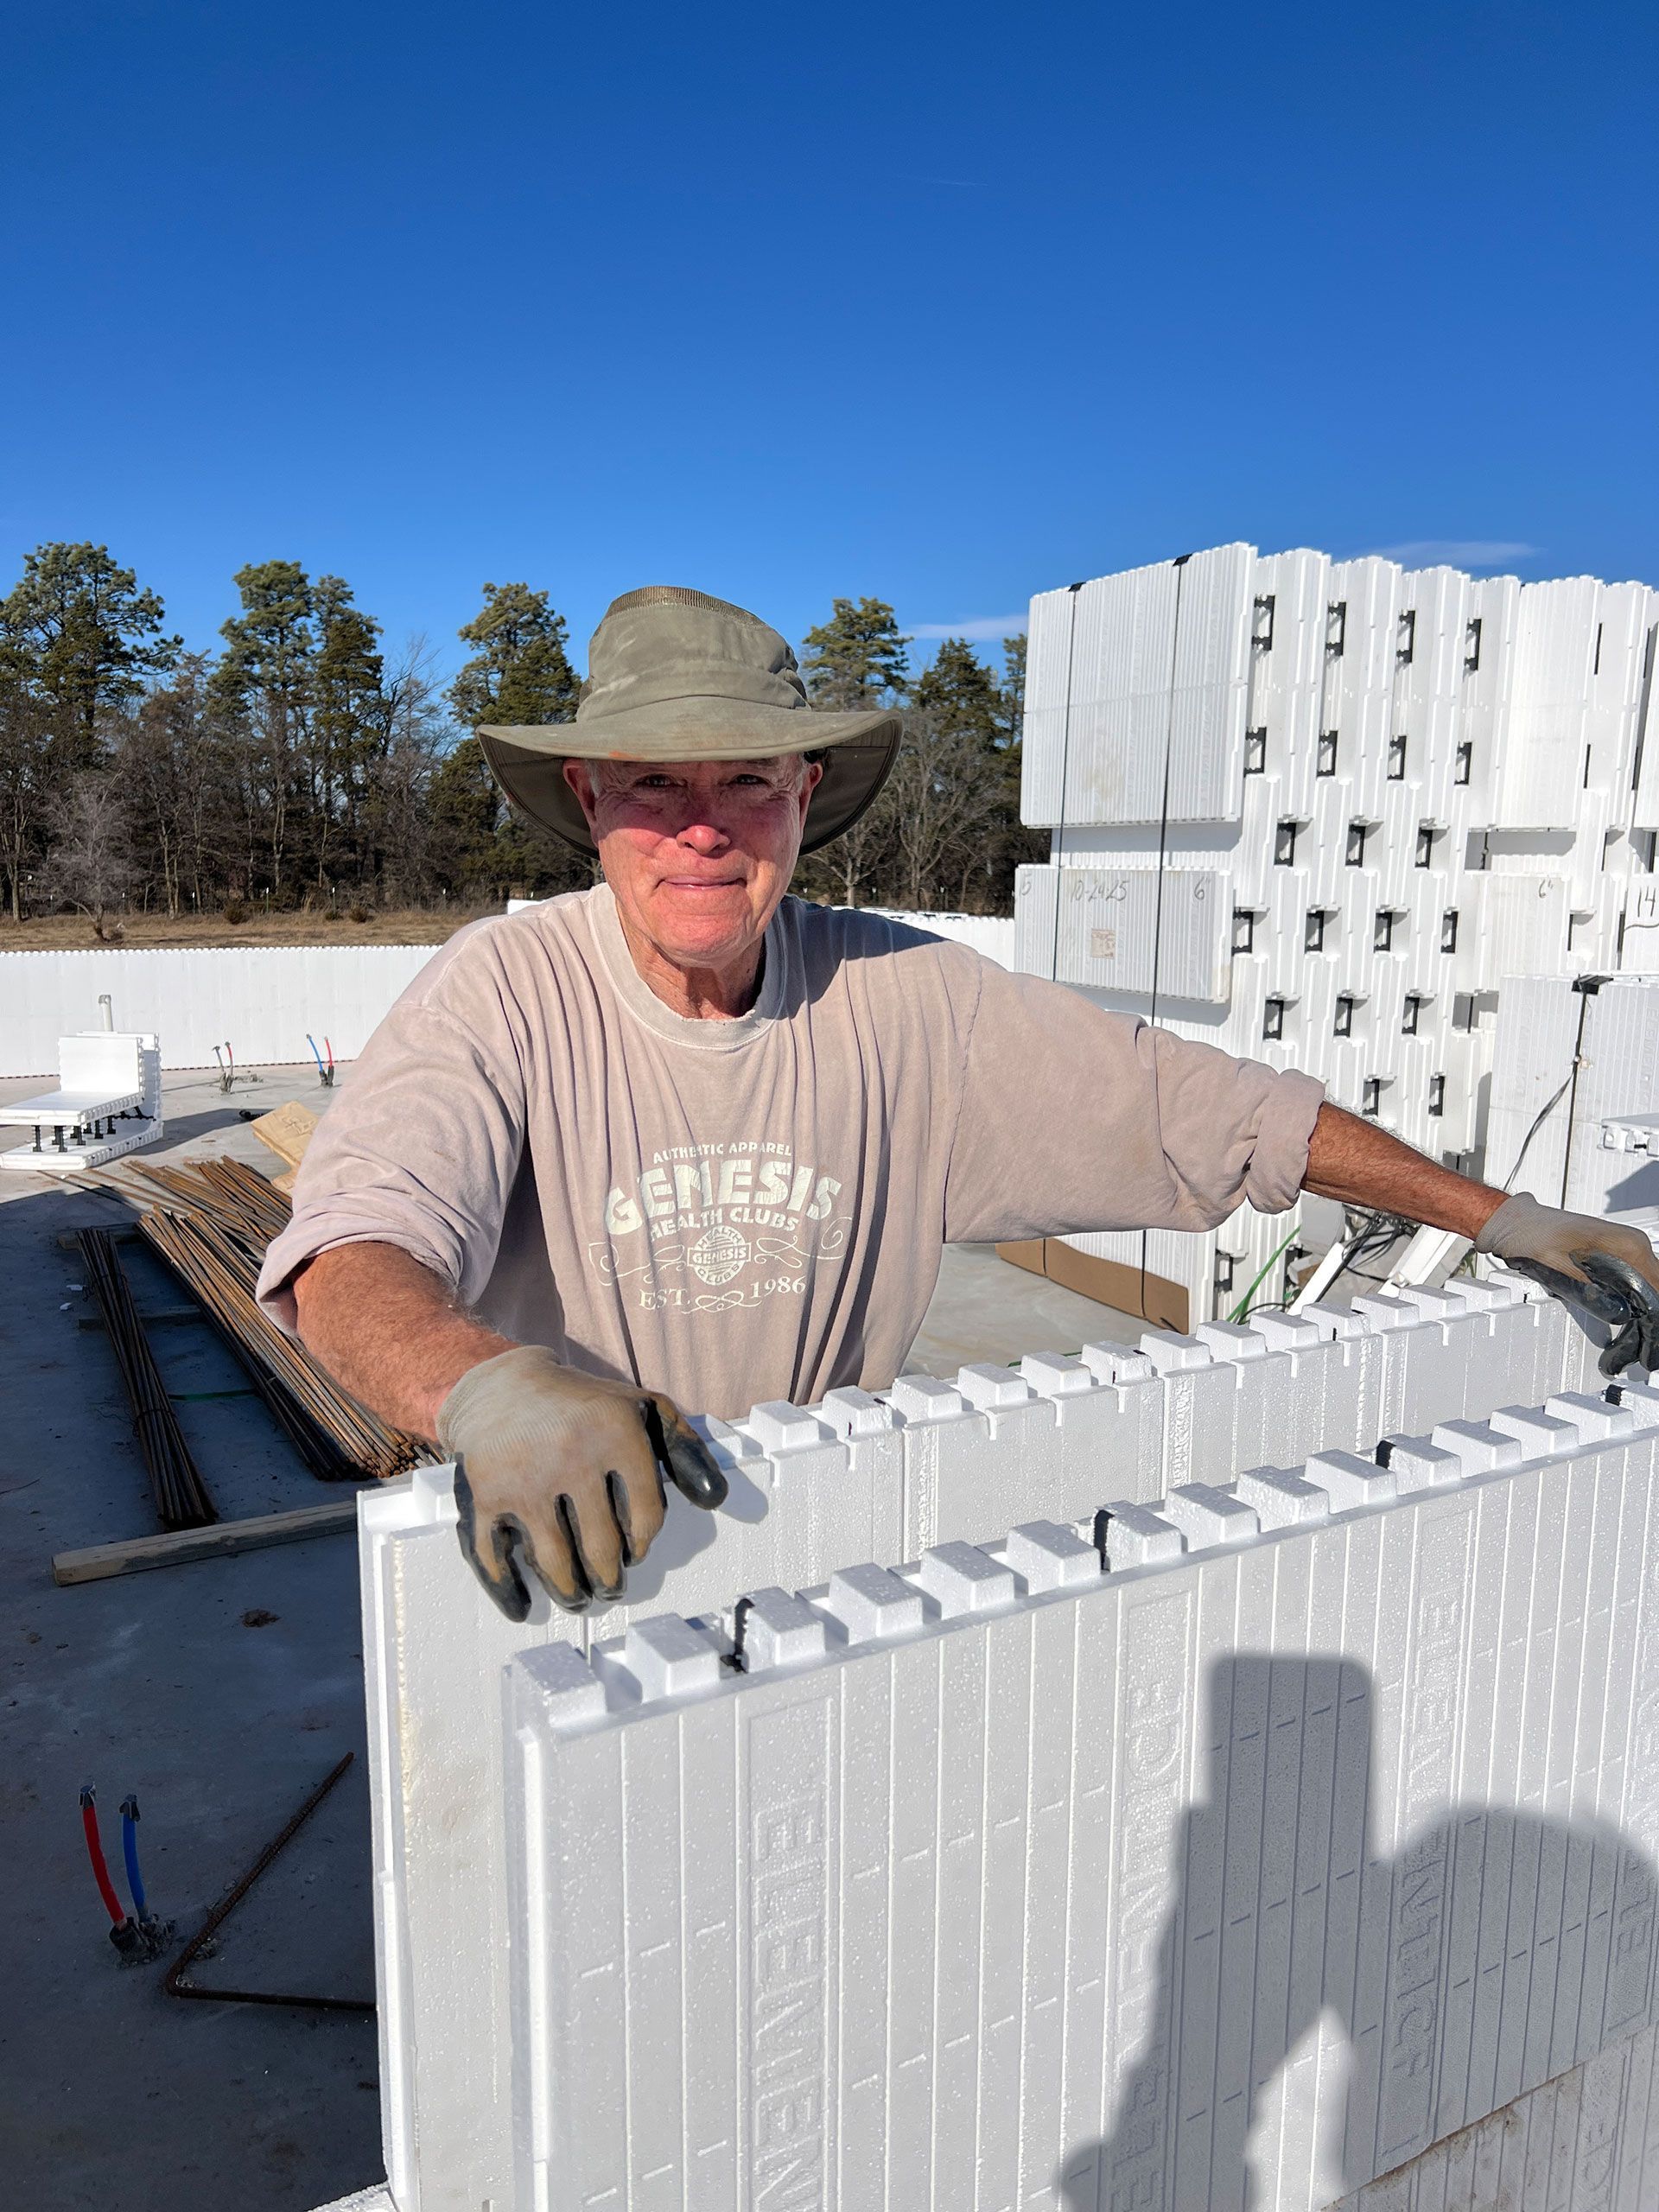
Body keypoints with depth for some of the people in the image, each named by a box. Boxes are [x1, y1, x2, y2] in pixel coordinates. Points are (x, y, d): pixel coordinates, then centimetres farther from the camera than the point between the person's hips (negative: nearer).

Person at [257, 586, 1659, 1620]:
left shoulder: (899, 998, -7)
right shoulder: (506, 992, -15)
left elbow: (1194, 1107, -1)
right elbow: (355, 1256, -29)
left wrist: (1496, 1215, 0)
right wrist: (490, 1383, -52)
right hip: (570, 1579, -1)